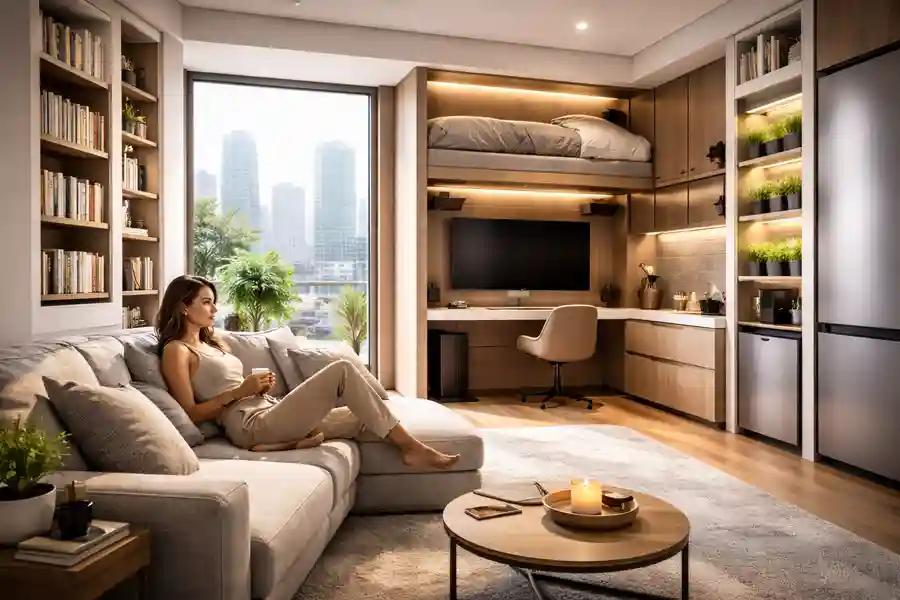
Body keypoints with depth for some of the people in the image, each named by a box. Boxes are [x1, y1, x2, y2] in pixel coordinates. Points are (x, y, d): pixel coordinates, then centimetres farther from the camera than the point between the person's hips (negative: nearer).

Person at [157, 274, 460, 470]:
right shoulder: (176, 351, -1)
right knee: (343, 370, -20)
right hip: (252, 424, -9)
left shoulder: (214, 344, 24)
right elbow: (191, 414, -9)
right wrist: (241, 390, -13)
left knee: (364, 419, 4)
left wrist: (258, 386, 3)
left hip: (269, 413, 9)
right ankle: (411, 446, -17)